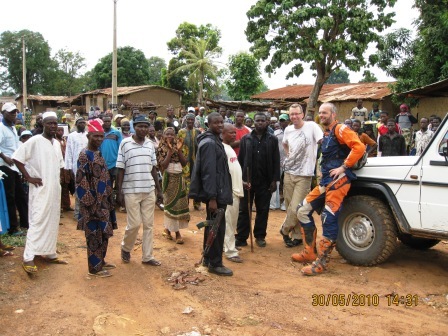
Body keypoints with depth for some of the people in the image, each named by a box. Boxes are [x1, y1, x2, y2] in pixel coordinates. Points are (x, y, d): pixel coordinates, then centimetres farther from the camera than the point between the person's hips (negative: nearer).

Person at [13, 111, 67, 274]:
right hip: (40, 189, -7)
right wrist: (29, 178, -14)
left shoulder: (57, 143, 12)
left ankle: (50, 253, 23)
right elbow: (17, 158, -14)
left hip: (55, 188, 7)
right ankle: (28, 258, -6)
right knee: (37, 222, -10)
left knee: (53, 222, 12)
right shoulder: (35, 141, -10)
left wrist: (57, 179, 15)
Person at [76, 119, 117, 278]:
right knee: (94, 235, 1)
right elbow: (81, 182, -19)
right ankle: (95, 268, 12)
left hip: (103, 201, 9)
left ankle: (100, 261, 32)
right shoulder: (84, 155, -15)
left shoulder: (98, 153, 11)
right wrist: (91, 204, -20)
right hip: (93, 203, -9)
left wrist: (108, 199, 15)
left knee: (104, 233, 17)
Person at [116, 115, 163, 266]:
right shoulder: (125, 143, -5)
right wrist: (119, 192, -8)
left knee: (148, 224, 7)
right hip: (131, 191, -4)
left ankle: (147, 256, 17)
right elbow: (120, 170, -5)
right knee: (135, 224, -2)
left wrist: (159, 190, 11)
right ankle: (125, 248, 26)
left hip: (149, 190, 4)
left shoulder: (150, 144, 7)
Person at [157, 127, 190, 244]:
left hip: (179, 178, 5)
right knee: (171, 204, -1)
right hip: (169, 178, -5)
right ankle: (177, 232, 6)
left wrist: (179, 150, -9)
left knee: (179, 203, 5)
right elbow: (163, 165, -15)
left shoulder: (177, 147, 9)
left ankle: (168, 228, 18)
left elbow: (184, 163, 0)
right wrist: (170, 151, -17)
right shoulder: (161, 149, -4)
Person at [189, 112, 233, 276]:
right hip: (215, 193, -10)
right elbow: (208, 172, -23)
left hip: (217, 192, 10)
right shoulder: (209, 143, -17)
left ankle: (208, 258, 30)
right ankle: (215, 263, 8)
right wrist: (212, 197, -25)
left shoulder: (214, 141, 16)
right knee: (217, 227, -3)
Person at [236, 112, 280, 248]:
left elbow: (276, 161, 2)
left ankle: (260, 236, 21)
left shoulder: (273, 139, 4)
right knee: (244, 210, 4)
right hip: (247, 180, 0)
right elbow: (240, 160, 3)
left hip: (265, 181, 0)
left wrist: (274, 180, -4)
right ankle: (241, 237, 11)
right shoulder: (246, 138, 4)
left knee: (263, 210, 9)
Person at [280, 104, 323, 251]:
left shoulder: (311, 126, -10)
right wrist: (288, 156, 12)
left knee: (295, 209, -8)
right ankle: (297, 235, 26)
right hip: (289, 173, 6)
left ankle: (285, 230, 17)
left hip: (303, 175, -5)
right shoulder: (288, 130, 8)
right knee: (290, 207, 10)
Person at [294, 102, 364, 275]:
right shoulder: (326, 133, 20)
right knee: (303, 210, 7)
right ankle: (309, 252, 15)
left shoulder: (340, 129, -6)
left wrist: (344, 167, -18)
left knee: (329, 218, -11)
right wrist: (323, 172, 15)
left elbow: (359, 147, -19)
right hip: (326, 181, 9)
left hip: (338, 180, -9)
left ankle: (322, 262, -4)